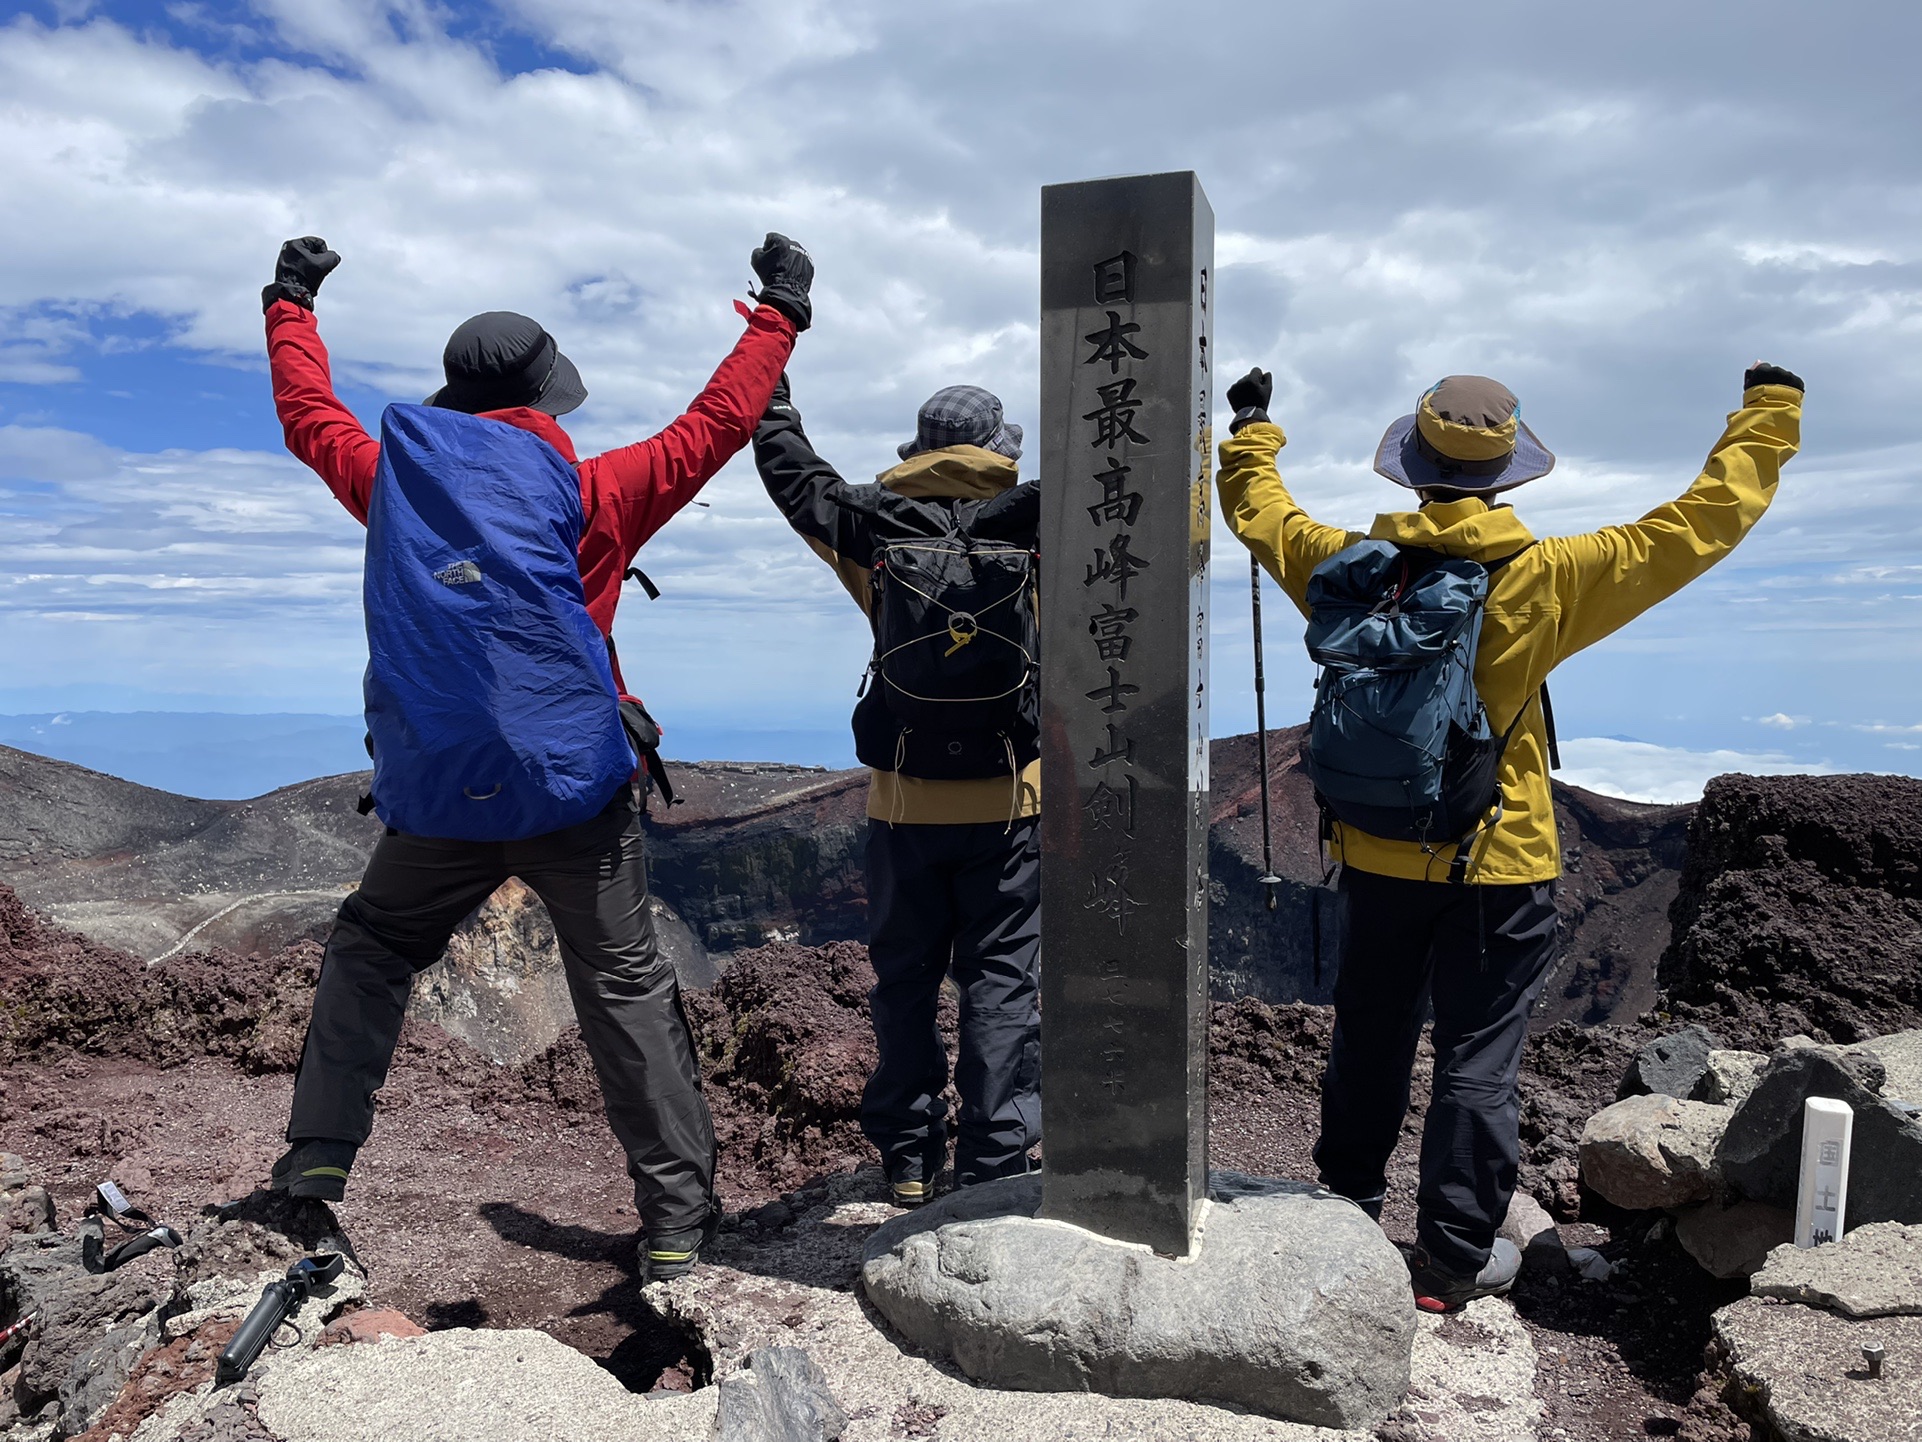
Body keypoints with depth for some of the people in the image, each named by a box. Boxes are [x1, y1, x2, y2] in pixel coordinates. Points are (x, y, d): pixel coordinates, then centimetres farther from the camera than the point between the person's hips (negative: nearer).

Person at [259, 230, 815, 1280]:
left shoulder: (393, 479, 6)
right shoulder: (588, 493, -3)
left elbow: (307, 413, 24)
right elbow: (715, 424, 2)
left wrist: (289, 306, 41)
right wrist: (780, 314, 14)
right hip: (578, 795, -2)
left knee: (367, 951, 25)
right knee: (627, 992, 5)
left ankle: (315, 1159, 20)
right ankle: (677, 1220, 10)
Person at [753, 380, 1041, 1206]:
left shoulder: (873, 530, 1)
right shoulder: (1024, 524, -4)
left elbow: (789, 472, 13)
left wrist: (769, 377, 26)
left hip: (904, 800, 2)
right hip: (1007, 802, -1)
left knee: (904, 978, 13)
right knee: (1000, 978, 6)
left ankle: (908, 1157, 20)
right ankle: (992, 1163, 7)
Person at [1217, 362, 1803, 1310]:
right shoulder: (1544, 579, -14)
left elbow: (1259, 513, 12)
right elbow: (1706, 521, -5)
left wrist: (1250, 430, 29)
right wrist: (1769, 416, 9)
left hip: (1377, 858, 4)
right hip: (1498, 869, -3)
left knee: (1368, 1042, 18)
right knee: (1478, 1059, 8)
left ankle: (1348, 1210, 34)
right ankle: (1455, 1256, 18)